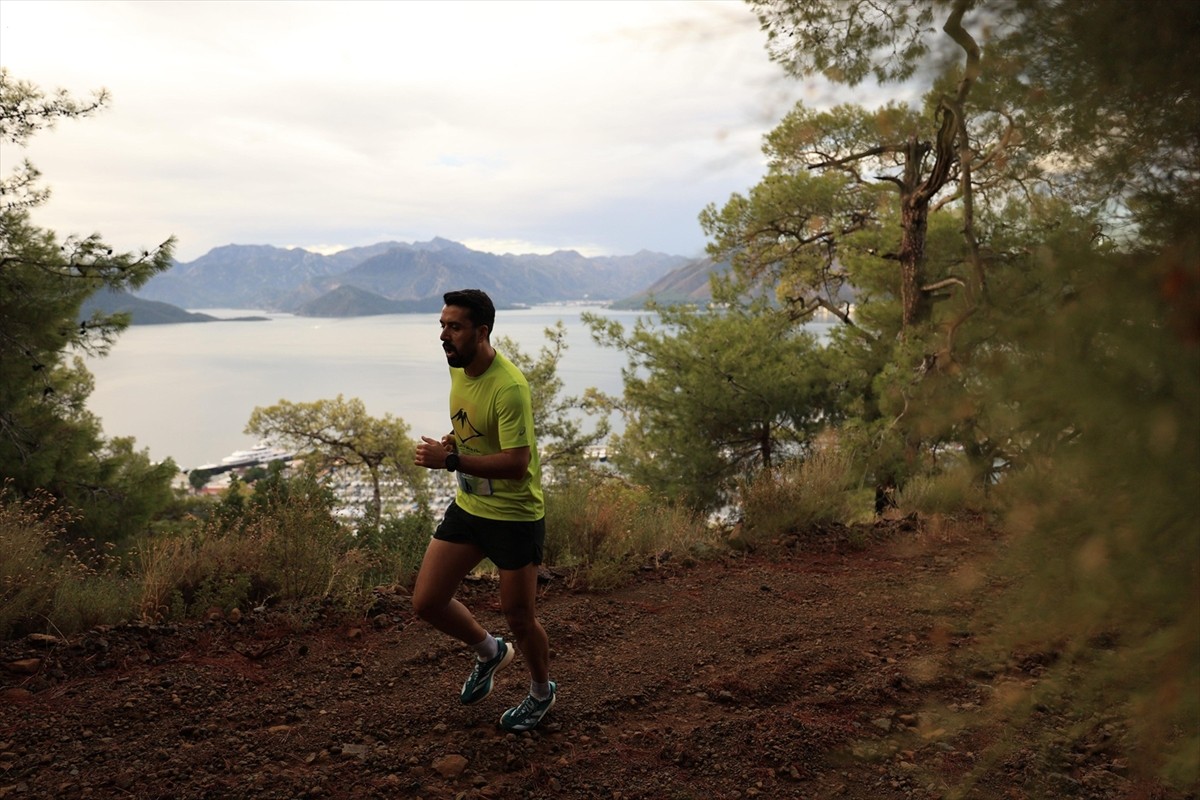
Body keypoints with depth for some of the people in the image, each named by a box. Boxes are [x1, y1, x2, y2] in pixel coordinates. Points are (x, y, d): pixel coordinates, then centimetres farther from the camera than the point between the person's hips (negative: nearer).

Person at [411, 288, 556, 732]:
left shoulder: (509, 387, -26)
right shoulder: (459, 369, 2)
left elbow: (516, 463, -30)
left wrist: (450, 460, -29)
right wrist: (451, 442, -2)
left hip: (514, 516, -8)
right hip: (468, 507, 8)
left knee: (519, 618, 8)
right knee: (426, 602, 6)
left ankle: (542, 692, 37)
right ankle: (490, 651, 35)